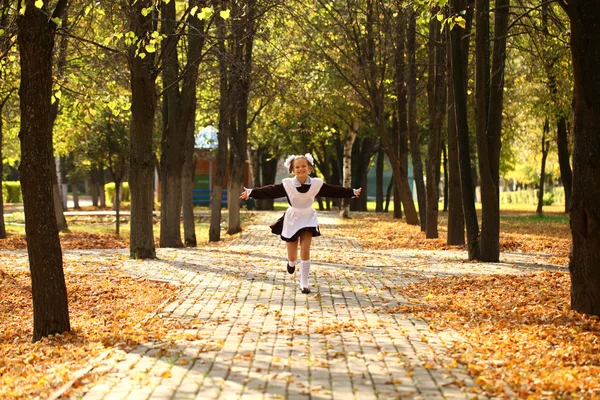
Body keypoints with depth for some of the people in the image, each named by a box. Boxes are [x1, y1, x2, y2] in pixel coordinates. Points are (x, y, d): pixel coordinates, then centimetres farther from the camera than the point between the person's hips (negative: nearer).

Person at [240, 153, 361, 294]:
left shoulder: (316, 183, -11)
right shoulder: (287, 184, -16)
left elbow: (334, 190, -4)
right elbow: (270, 191, -17)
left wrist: (352, 192, -1)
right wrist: (251, 192, -25)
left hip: (308, 218, 0)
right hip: (292, 219, 0)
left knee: (305, 251, -13)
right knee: (292, 257, 7)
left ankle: (304, 283, -1)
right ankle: (291, 262, 47)